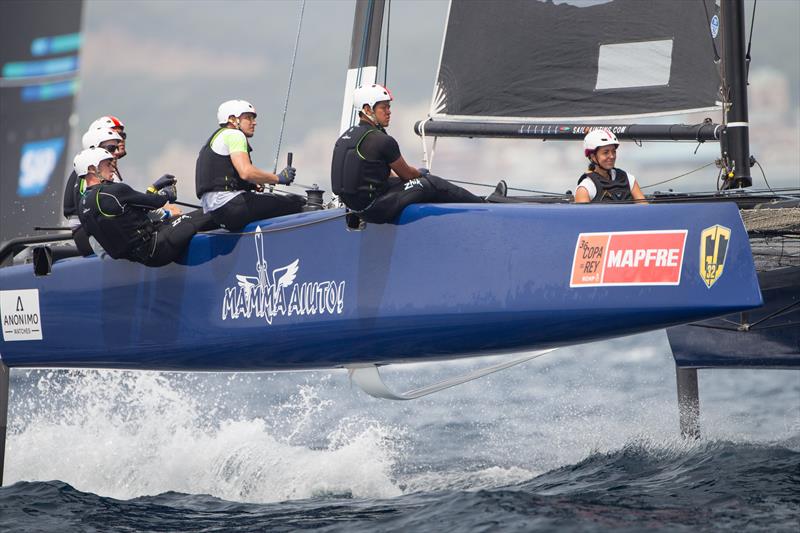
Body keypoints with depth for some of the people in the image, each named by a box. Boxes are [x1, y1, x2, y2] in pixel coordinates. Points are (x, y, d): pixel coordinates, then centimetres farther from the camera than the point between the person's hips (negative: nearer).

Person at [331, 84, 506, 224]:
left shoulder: (346, 137, 10)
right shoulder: (382, 140, -19)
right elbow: (406, 173, -4)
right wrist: (422, 173, 20)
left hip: (354, 205, 9)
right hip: (375, 209, -9)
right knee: (431, 184, 2)